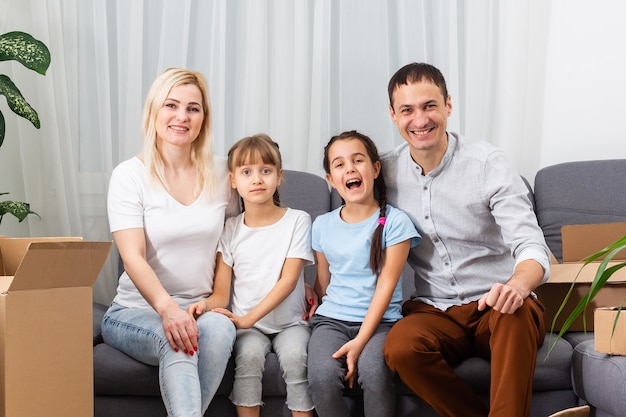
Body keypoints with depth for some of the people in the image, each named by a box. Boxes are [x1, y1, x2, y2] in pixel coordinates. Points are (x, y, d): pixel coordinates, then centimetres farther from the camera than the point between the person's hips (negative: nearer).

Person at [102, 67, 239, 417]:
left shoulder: (220, 172, 5)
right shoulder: (130, 175, -5)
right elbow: (133, 258, -16)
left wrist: (220, 298, 4)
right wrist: (167, 308, -33)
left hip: (201, 309, 3)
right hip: (137, 309, -2)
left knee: (220, 328, -32)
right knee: (176, 340, -35)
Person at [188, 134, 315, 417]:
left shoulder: (297, 220, -1)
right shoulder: (231, 229, 5)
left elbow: (288, 280, -8)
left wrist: (249, 318, -19)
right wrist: (206, 304, -24)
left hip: (289, 321, -1)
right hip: (247, 324, 1)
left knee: (295, 355, -29)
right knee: (249, 354, -28)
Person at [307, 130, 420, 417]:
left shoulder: (394, 222, -3)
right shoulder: (322, 225, 9)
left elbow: (386, 285, -9)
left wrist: (360, 341, -17)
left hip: (379, 321, -2)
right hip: (331, 319, 3)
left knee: (374, 371, -34)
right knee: (322, 375, -28)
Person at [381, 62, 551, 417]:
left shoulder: (489, 164, -8)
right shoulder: (385, 171, 2)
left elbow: (531, 245, -15)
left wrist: (519, 283, -39)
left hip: (495, 308, -2)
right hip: (433, 311, 2)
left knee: (517, 311, -38)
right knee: (399, 347, -32)